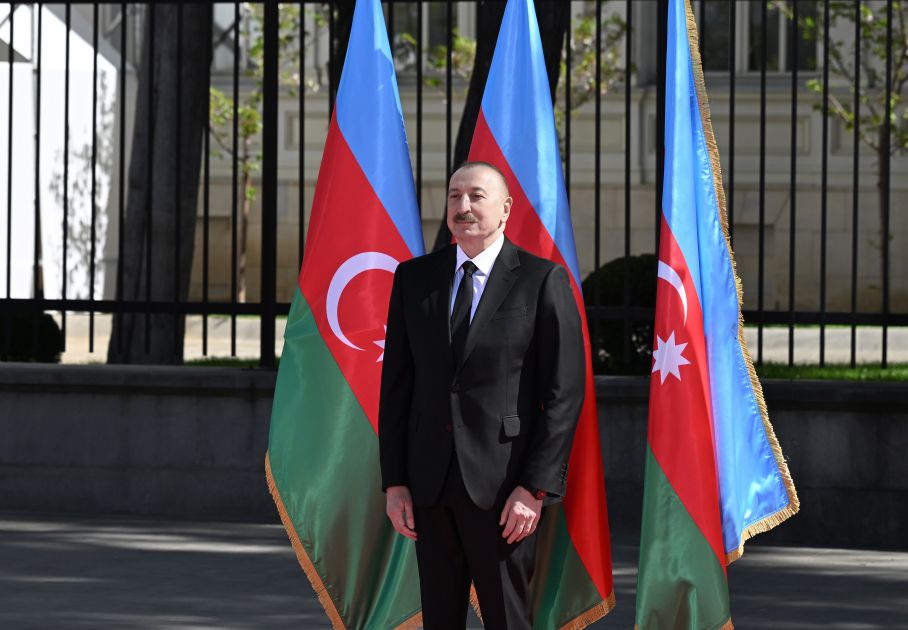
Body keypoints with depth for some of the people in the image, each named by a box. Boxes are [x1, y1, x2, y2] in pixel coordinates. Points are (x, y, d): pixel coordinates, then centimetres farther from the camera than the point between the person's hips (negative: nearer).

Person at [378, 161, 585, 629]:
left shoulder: (543, 280, -2)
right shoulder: (414, 278, 10)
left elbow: (564, 393, -5)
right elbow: (396, 384, 11)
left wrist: (535, 487, -11)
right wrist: (394, 482, 4)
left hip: (502, 485, -4)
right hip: (429, 483, 4)